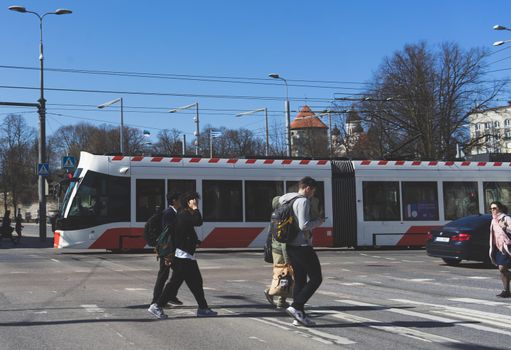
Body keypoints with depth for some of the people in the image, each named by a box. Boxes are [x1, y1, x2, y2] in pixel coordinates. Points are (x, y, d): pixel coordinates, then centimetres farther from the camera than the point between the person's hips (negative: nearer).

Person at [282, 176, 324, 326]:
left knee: (300, 280, 12)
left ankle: (299, 315, 12)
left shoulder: (286, 198, 11)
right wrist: (318, 221, -6)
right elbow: (304, 225, -23)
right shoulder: (303, 201, -15)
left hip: (290, 245, 9)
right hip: (302, 245, -9)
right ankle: (296, 307, -10)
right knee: (316, 278, -1)